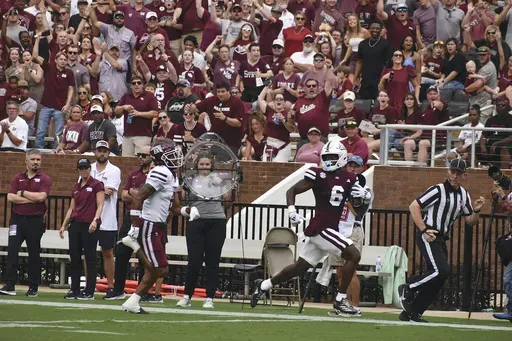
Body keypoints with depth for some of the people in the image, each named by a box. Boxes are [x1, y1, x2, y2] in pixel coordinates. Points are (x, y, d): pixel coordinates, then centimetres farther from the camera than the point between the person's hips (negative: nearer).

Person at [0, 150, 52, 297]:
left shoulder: (44, 179, 1)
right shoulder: (17, 178, 10)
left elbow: (41, 196, -15)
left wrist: (22, 193, -6)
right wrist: (31, 199, -9)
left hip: (35, 221, -2)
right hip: (17, 219, 2)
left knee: (34, 255, 5)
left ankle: (33, 288, 11)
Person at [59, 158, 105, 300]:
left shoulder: (97, 185, -2)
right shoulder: (76, 187, 17)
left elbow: (100, 205, -9)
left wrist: (95, 220, -23)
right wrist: (64, 225, 17)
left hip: (89, 226, -6)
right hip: (75, 224, 6)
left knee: (90, 258, -3)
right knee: (74, 259, 6)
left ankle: (89, 291, -1)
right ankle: (75, 289, 11)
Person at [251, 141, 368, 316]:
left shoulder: (348, 179, 8)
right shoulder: (319, 175, -8)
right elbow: (292, 191, -3)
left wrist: (362, 194, -6)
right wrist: (292, 211, -18)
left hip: (331, 229, 7)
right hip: (320, 228, -7)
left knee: (300, 266, 16)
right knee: (354, 255, -16)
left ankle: (263, 285, 32)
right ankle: (340, 300, -9)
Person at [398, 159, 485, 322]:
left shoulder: (463, 195, 13)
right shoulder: (438, 190, -10)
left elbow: (470, 221, 19)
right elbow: (414, 206, -12)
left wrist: (476, 210, -3)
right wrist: (423, 230, -19)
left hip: (441, 240, 8)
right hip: (428, 236, -8)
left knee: (437, 279, 5)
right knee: (441, 270, -24)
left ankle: (411, 312, 12)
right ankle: (408, 289, -7)